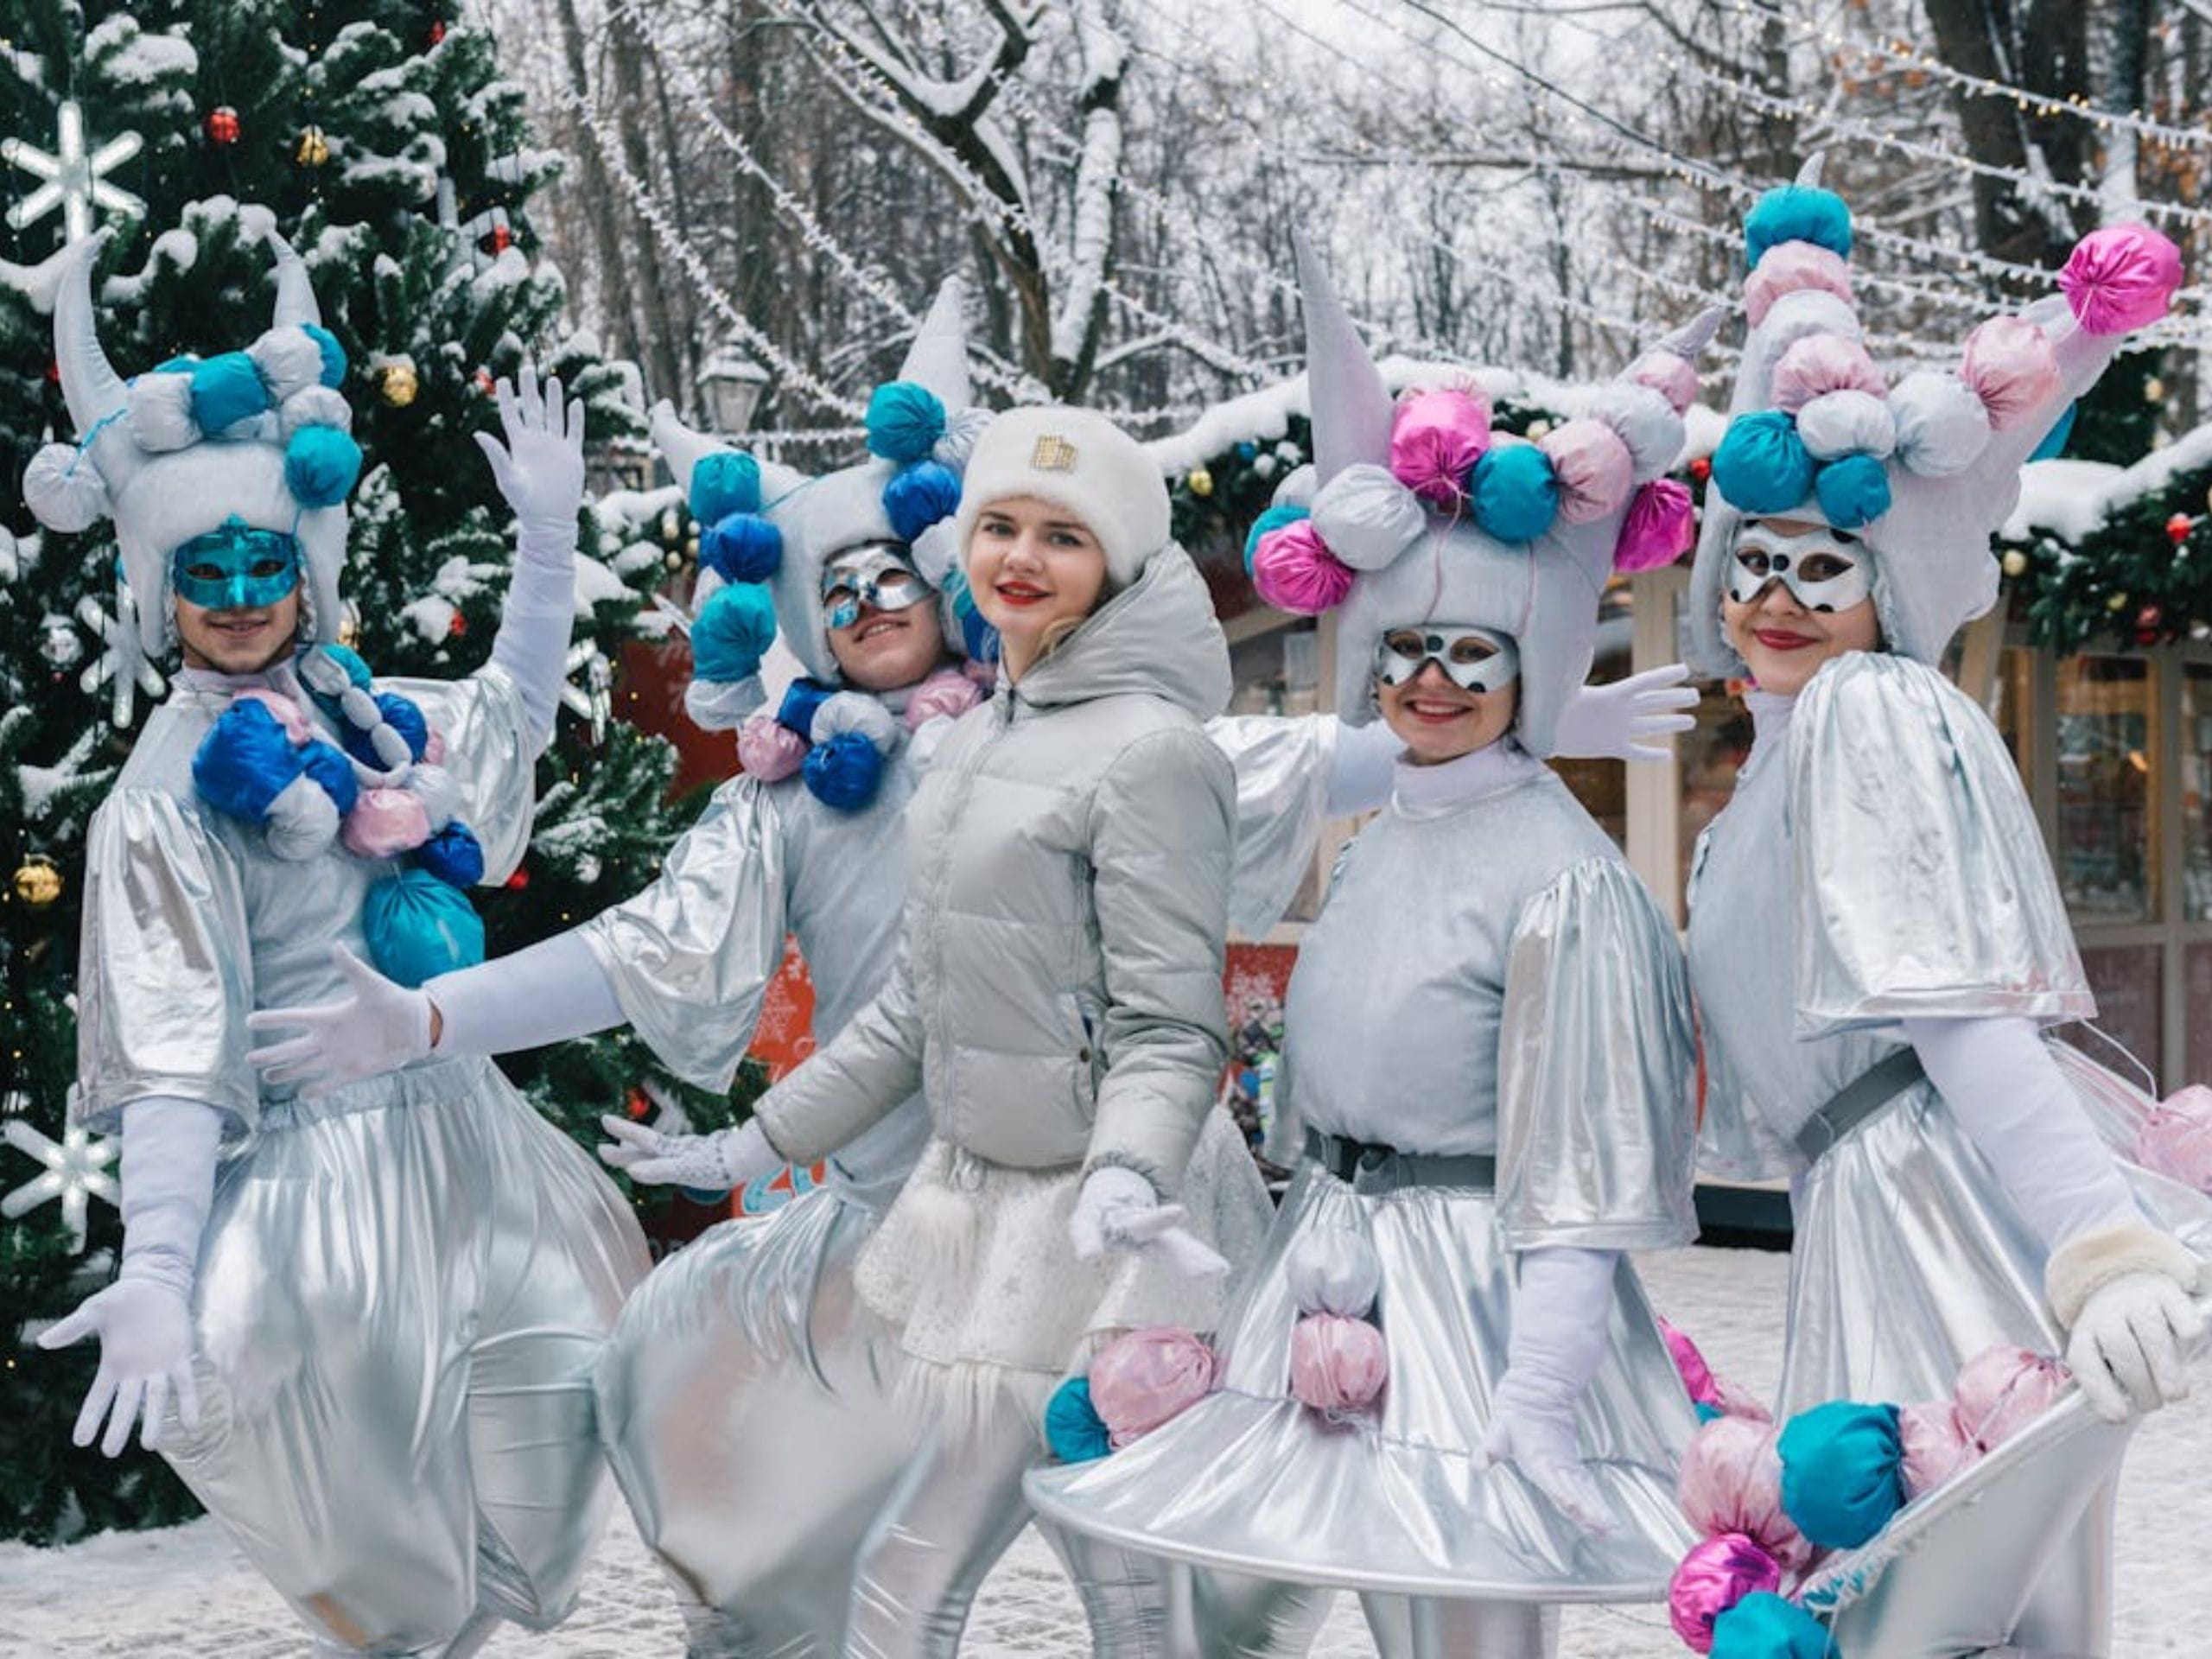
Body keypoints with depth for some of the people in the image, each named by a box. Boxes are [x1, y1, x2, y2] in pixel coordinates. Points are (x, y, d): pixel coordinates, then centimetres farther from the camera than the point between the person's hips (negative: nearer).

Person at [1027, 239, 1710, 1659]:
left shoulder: (1562, 876, -14)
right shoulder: (1382, 841, 8)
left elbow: (1575, 1176, -17)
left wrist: (1534, 1412, -19)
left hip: (1483, 1285, -7)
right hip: (1354, 1271, 7)